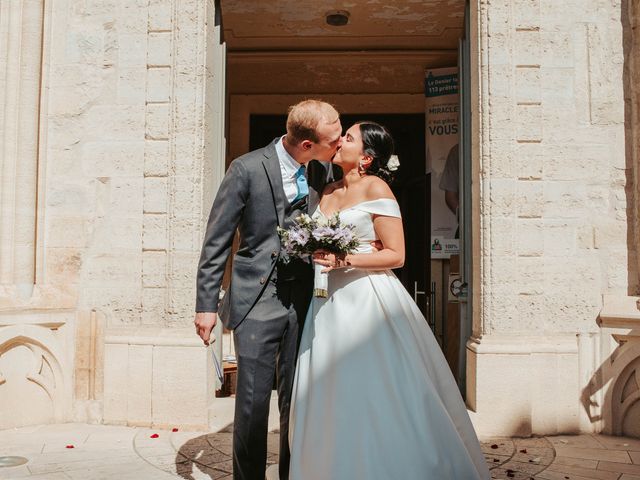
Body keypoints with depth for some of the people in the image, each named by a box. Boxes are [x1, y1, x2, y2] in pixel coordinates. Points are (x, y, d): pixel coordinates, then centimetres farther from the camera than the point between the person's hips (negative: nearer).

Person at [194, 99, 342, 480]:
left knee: (297, 399, 11)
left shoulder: (323, 170, 3)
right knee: (253, 399, 0)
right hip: (257, 299, -3)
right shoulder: (248, 169, -10)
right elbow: (216, 241, -5)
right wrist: (206, 303, -6)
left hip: (303, 300, 4)